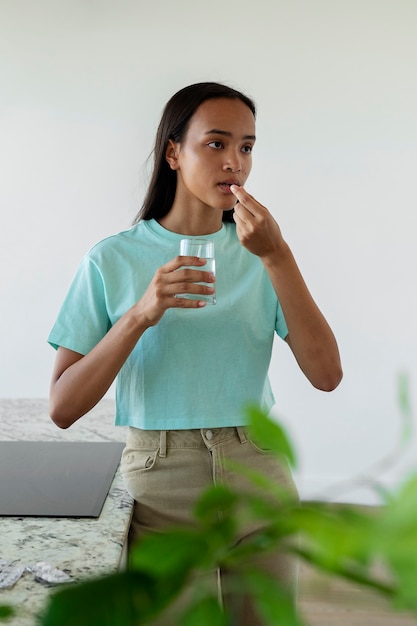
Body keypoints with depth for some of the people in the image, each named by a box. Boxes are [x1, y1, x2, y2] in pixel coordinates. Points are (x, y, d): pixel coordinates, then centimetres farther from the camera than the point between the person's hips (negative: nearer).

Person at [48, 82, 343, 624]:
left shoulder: (259, 254, 0)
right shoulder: (113, 260, -7)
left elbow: (326, 375, -11)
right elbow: (62, 409, -12)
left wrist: (278, 257, -18)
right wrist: (139, 315, -24)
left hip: (259, 476, 3)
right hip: (161, 479, -2)